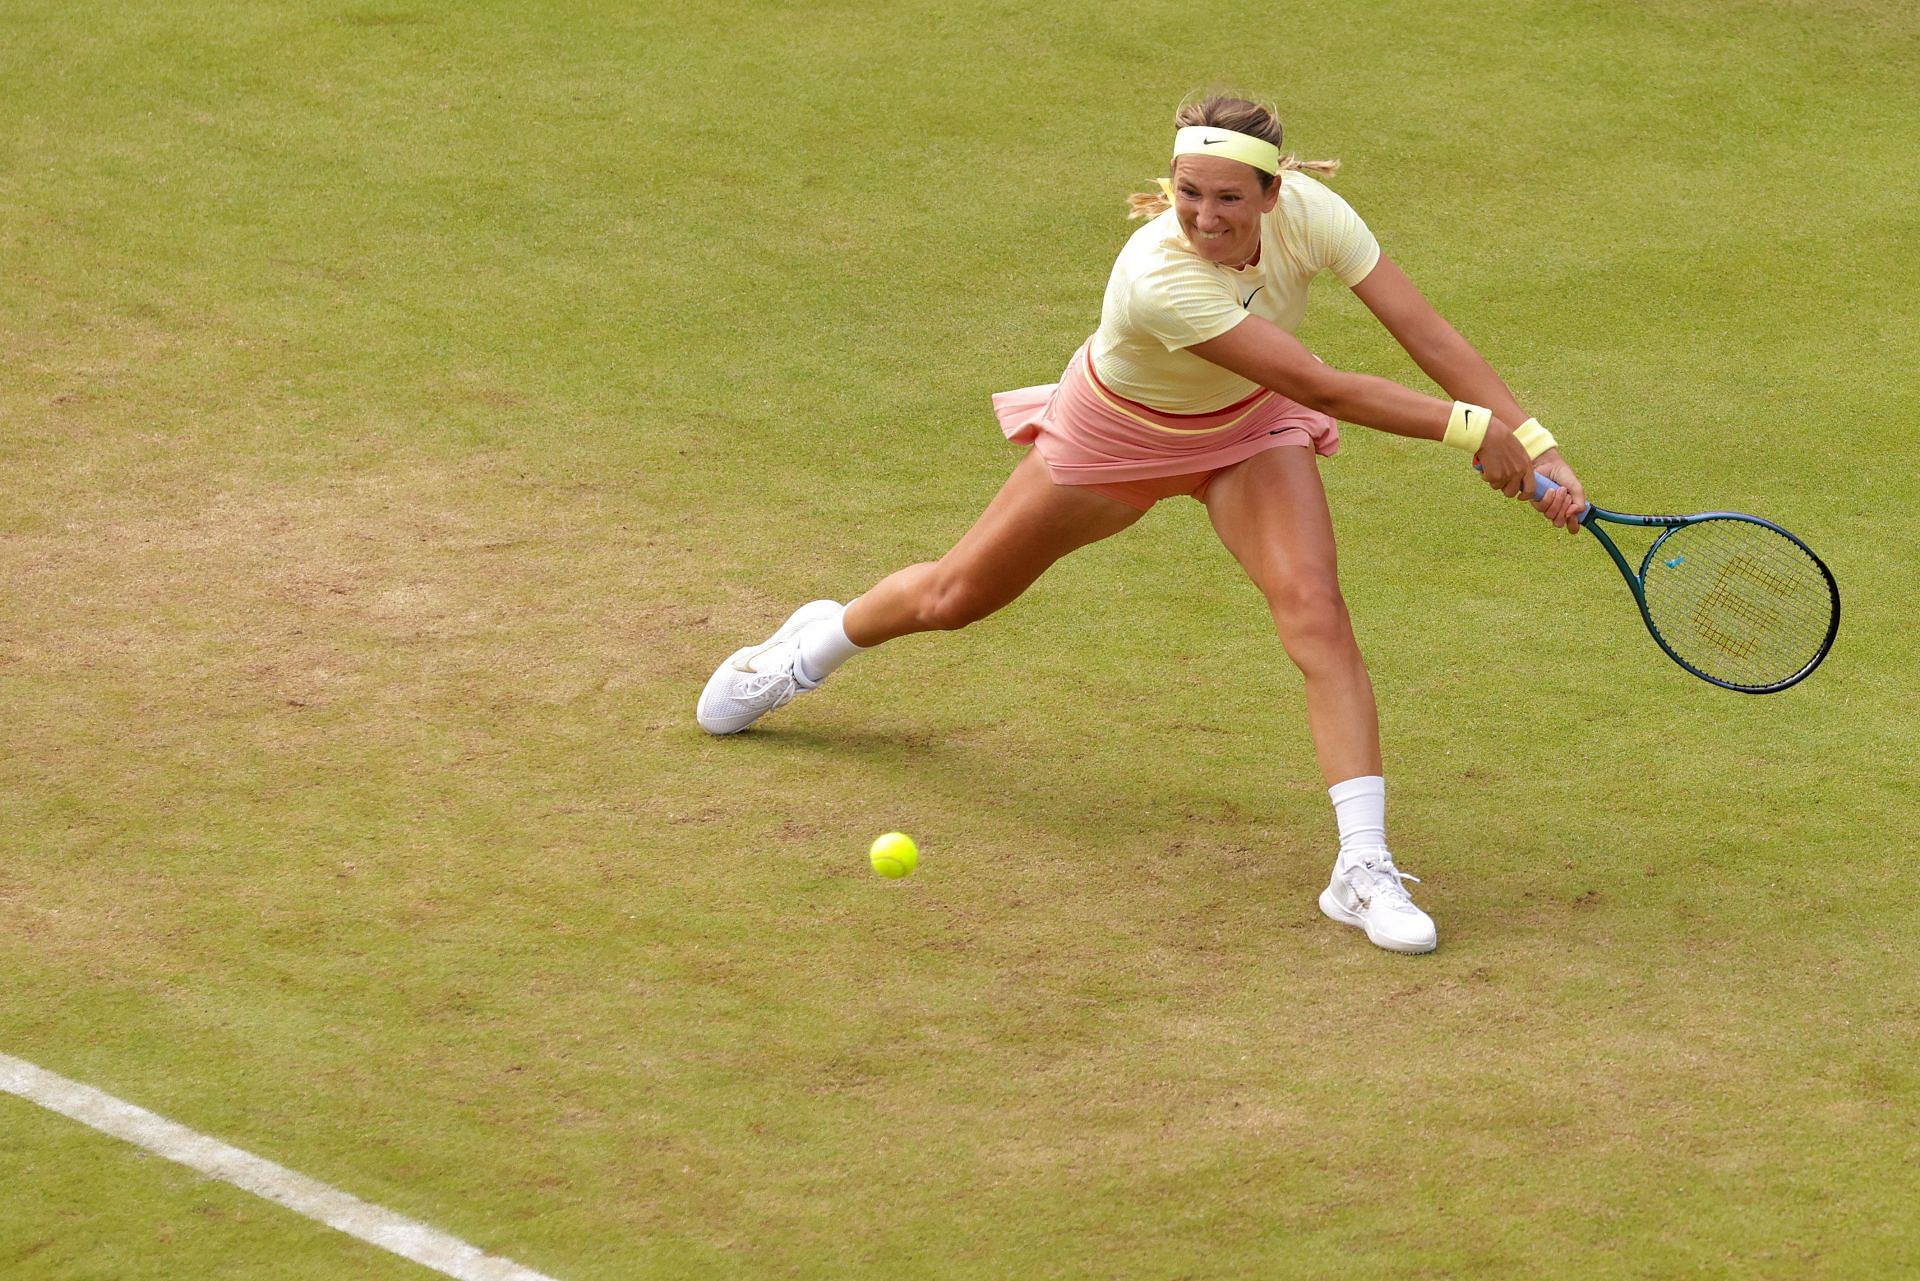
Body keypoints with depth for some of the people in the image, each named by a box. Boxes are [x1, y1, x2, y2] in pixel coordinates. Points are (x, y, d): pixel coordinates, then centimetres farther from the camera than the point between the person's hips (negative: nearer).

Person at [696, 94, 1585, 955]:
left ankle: (1363, 867, -23)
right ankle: (817, 645, 51)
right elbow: (1320, 386, -43)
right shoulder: (1160, 275, -44)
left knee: (1315, 610, -23)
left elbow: (1428, 335, -28)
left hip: (1247, 430, 3)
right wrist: (1470, 429, -42)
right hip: (1117, 434, -3)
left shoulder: (1309, 213, -31)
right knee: (953, 599, 17)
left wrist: (1534, 447, -35)